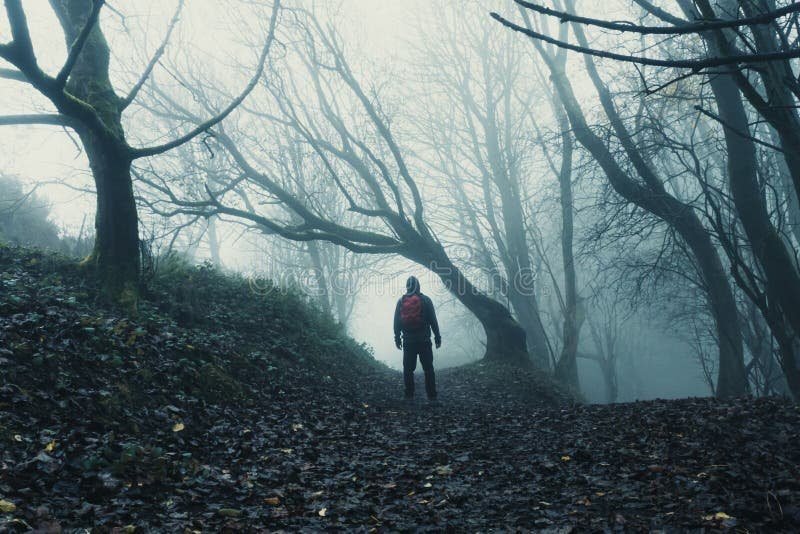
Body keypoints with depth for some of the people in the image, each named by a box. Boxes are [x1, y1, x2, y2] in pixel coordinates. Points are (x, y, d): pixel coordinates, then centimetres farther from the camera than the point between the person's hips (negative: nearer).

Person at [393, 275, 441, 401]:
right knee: (428, 368, 3)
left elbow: (396, 321, 4)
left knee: (408, 368, 8)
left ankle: (409, 395, 7)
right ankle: (431, 395, 0)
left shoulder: (401, 301, 2)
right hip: (423, 340, -2)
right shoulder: (425, 300, -3)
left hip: (408, 341, 2)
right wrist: (437, 336, 3)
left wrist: (397, 338, 11)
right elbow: (433, 320, -3)